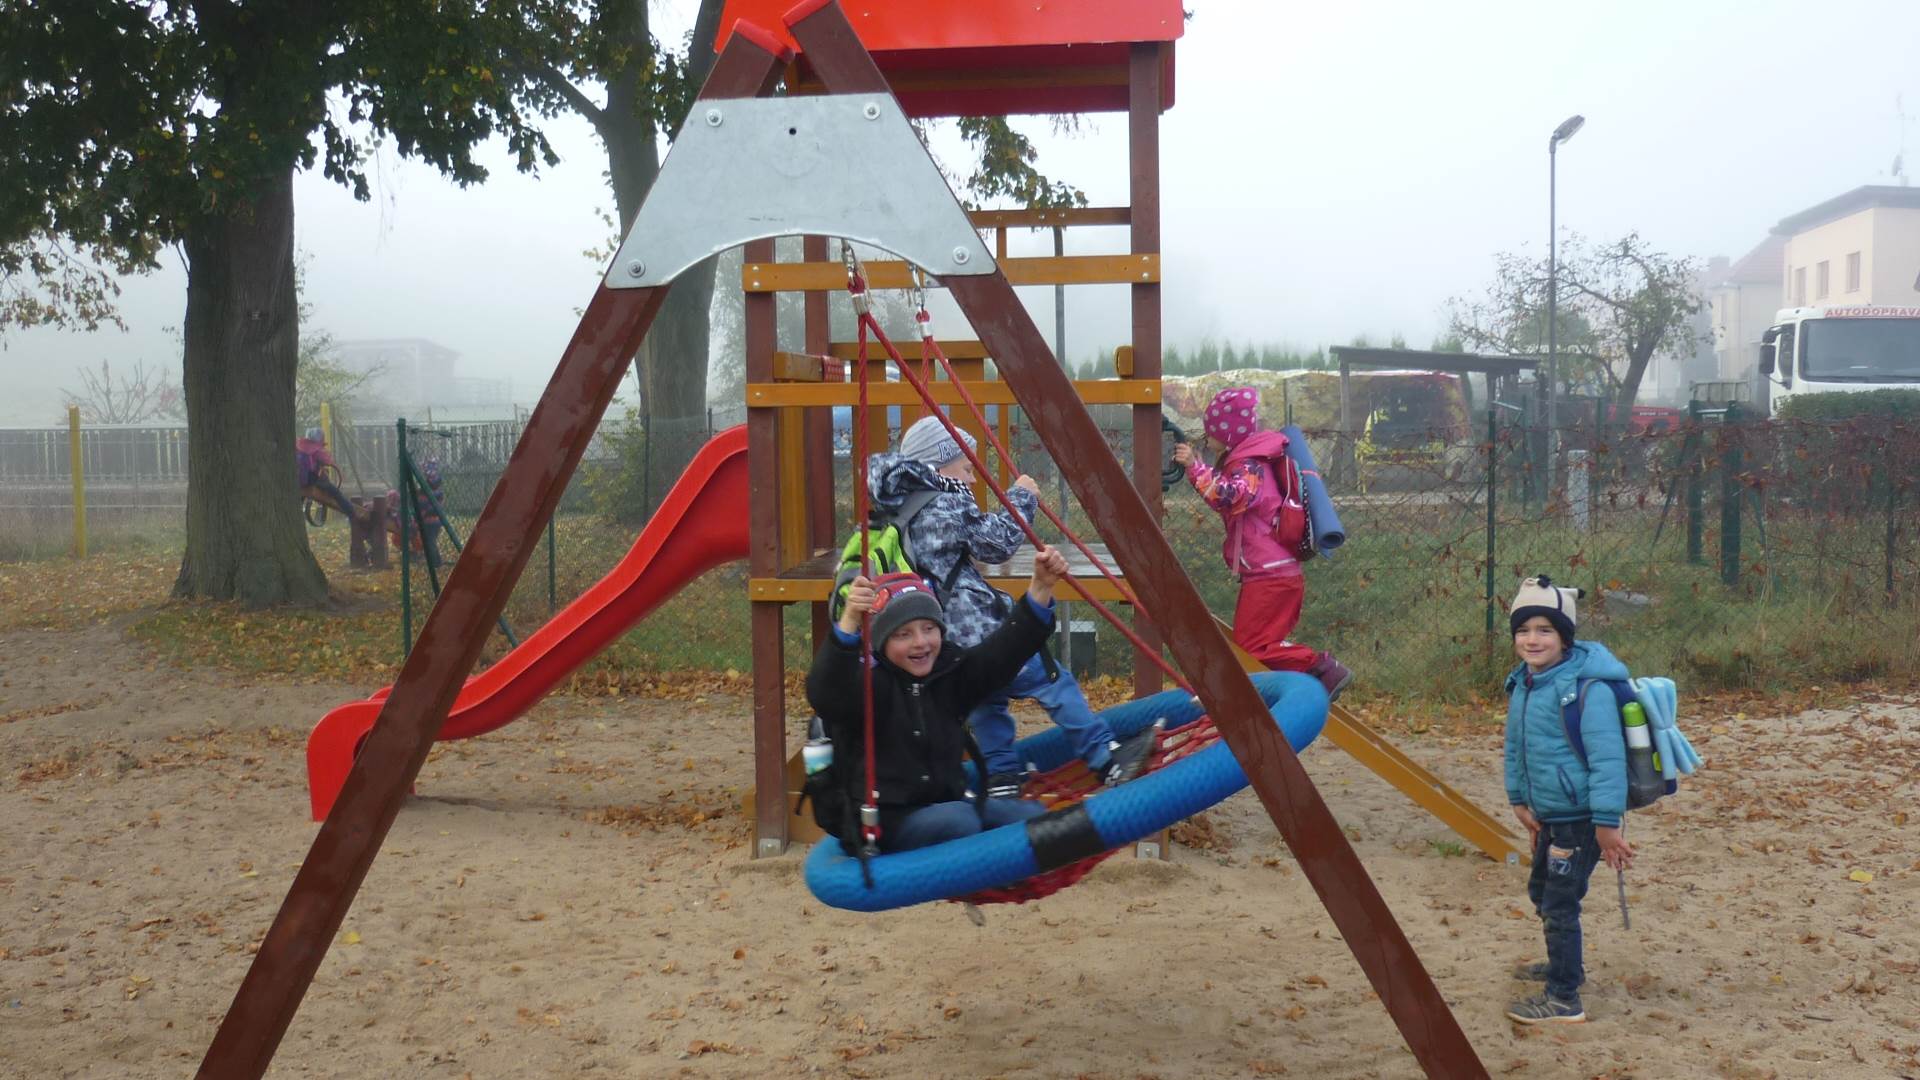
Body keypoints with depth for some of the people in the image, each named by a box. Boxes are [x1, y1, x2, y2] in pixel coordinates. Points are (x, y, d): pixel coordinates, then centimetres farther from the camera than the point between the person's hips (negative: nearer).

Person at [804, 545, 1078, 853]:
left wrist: (1041, 586, -20)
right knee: (957, 820, -32)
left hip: (950, 803, 6)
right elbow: (824, 693, -33)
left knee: (1032, 816, -13)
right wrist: (849, 621, -50)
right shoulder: (864, 682, -12)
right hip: (882, 824, -6)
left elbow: (1009, 645, -5)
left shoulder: (952, 671, 5)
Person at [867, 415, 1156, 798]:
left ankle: (1002, 774, 21)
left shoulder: (902, 507, 13)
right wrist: (1022, 497, 3)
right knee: (1054, 681, -1)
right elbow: (999, 542, -7)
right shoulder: (947, 504, -12)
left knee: (986, 696, 24)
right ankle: (1108, 758, 1)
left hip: (941, 642, 9)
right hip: (976, 633, -9)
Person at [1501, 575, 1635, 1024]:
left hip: (1580, 818, -10)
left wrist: (1607, 823, -25)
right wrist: (1519, 799, 15)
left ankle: (1564, 999, 8)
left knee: (1560, 903, -5)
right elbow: (1516, 746, 16)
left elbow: (1607, 757, -24)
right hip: (1549, 815, 10)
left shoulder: (1587, 688, -23)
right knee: (1541, 891, 25)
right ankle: (1564, 965, 46)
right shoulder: (1523, 684, 4)